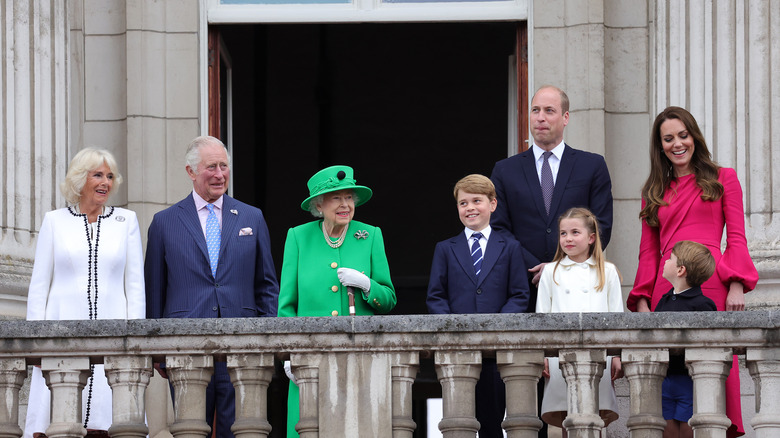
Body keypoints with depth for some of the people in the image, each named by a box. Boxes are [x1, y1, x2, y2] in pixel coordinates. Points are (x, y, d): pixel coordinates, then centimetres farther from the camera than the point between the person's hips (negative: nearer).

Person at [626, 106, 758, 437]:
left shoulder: (722, 179, 13)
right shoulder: (654, 192, 21)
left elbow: (736, 238, 6)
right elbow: (648, 251, 18)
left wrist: (736, 285, -7)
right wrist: (642, 299, 5)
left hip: (712, 285, -3)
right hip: (667, 288, 3)